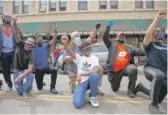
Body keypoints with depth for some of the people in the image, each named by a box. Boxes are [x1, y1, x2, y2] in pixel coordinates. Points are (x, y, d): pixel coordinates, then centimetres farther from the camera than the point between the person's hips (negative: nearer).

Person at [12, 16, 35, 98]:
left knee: (30, 76, -39)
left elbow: (30, 69, -31)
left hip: (25, 70, -1)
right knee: (20, 92, -4)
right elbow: (17, 34, -30)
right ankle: (23, 91, 34)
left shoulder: (31, 55, -21)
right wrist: (14, 23, -46)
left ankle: (26, 91, -13)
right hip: (17, 70, 1)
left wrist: (21, 76, -43)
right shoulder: (21, 45, -15)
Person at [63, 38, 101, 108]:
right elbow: (70, 52, -19)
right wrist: (65, 44, -40)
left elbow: (95, 71, -12)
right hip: (81, 82, -1)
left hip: (91, 81, 2)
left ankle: (92, 97, -10)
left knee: (95, 75, -36)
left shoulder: (94, 58, 5)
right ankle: (83, 92, 11)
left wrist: (81, 74, -21)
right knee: (77, 103, -25)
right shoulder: (79, 57, 4)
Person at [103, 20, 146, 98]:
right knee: (115, 89, 14)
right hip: (114, 71, 0)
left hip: (126, 67, 0)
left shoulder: (129, 47, 12)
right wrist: (108, 26, -16)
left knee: (133, 69, -36)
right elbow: (105, 38, -5)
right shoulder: (112, 44, 8)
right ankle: (115, 82, 54)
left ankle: (130, 90, -18)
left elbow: (139, 51, -1)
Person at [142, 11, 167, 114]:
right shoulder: (150, 45, 5)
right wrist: (157, 18, -19)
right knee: (159, 75, -38)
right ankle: (154, 105, -26)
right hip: (151, 69, -7)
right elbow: (148, 34, -16)